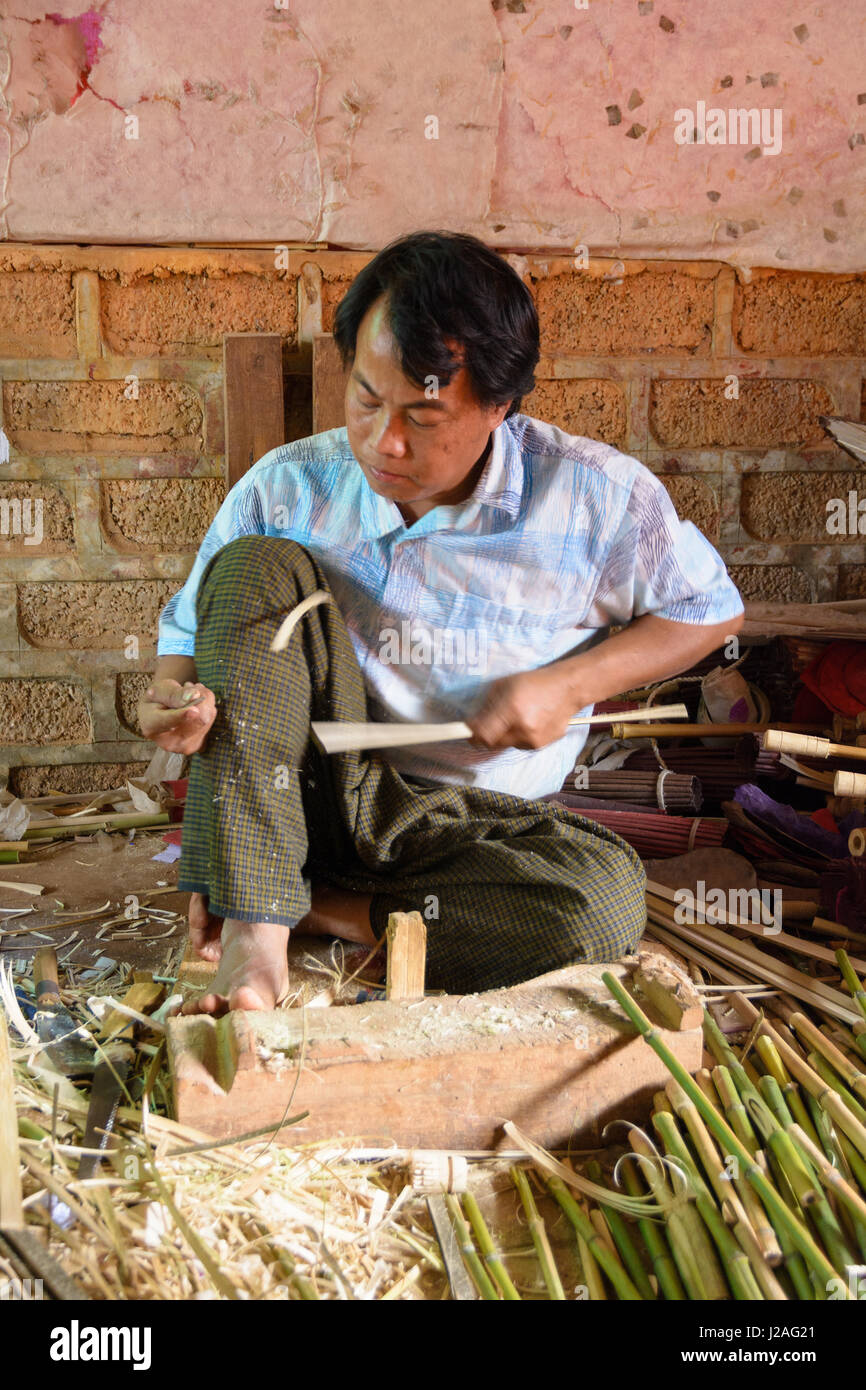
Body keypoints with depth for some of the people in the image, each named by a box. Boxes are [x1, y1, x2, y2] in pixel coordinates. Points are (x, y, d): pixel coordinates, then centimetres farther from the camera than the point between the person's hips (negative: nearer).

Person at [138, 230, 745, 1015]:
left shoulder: (594, 497, -9)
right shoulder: (286, 489, -6)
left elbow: (710, 609, 4)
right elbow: (193, 624, 5)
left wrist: (571, 684, -12)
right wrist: (170, 696, -21)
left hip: (476, 817, 0)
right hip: (303, 795, 1)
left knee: (606, 906, -34)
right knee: (258, 565, -23)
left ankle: (322, 910, -14)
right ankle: (254, 929, -29)